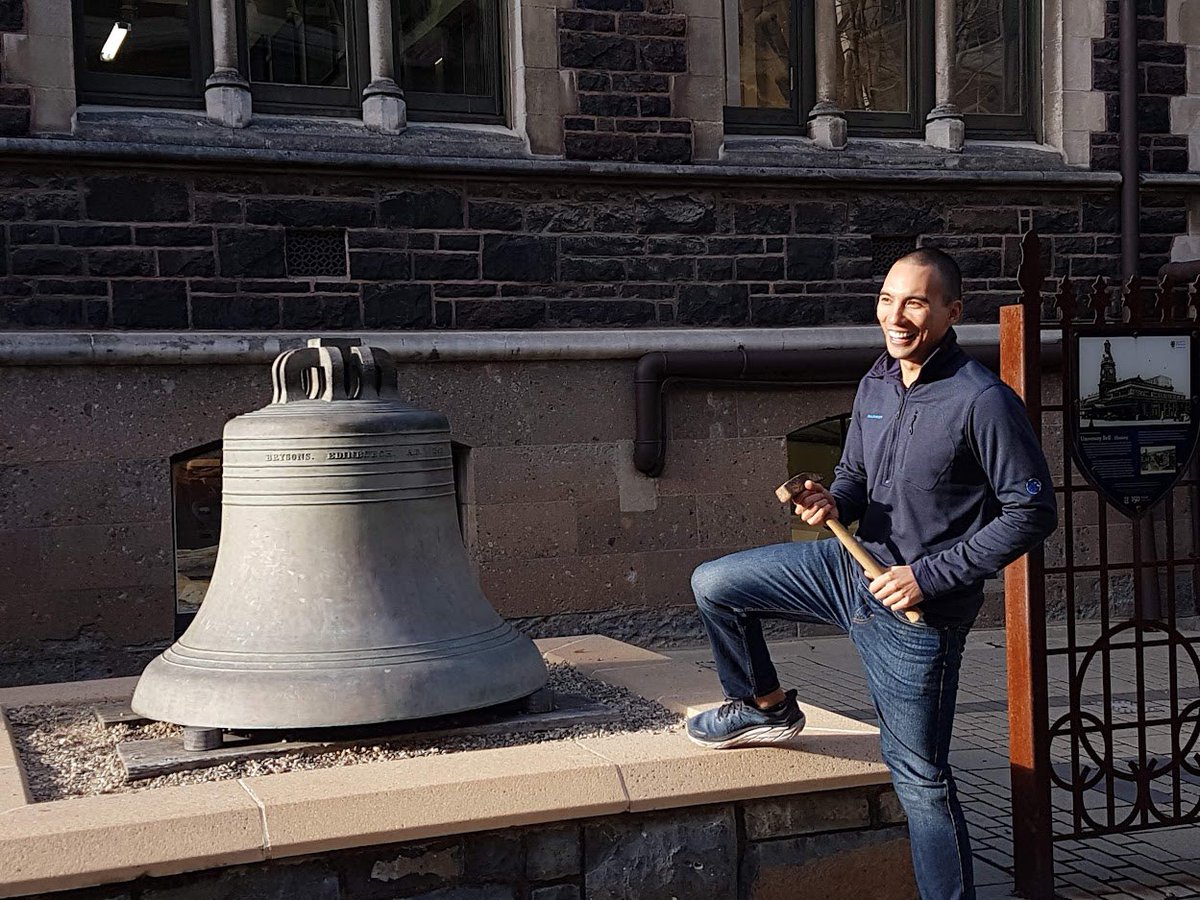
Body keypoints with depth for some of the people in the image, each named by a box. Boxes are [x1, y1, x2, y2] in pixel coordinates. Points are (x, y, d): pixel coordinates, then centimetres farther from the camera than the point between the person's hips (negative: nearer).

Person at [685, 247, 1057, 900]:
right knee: (714, 586, 6)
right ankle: (767, 707, 28)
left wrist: (929, 576, -19)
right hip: (851, 569, 7)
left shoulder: (983, 400, -19)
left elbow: (1032, 513, -17)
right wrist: (833, 501, -8)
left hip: (917, 607, -7)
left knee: (918, 775, 2)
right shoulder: (874, 385, 4)